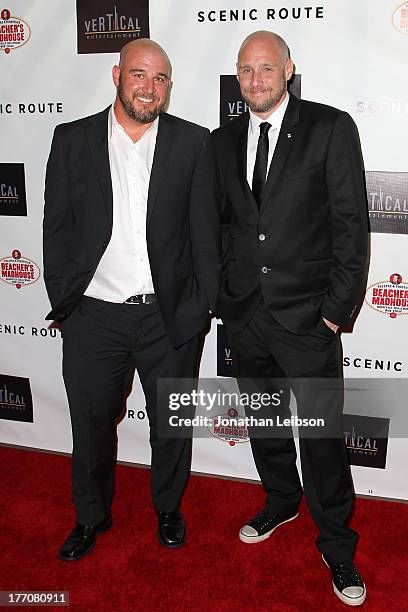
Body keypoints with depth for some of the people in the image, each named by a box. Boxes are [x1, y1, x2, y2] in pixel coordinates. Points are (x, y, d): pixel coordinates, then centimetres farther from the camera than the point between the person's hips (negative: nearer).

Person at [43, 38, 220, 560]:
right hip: (93, 316, 1)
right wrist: (62, 298, -1)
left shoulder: (193, 142, -1)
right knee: (91, 423, 15)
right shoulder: (72, 140, 1)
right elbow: (56, 226, 3)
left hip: (170, 316, 0)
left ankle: (168, 509, 42)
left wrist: (204, 302, -3)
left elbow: (205, 229, 0)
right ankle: (91, 517, 40)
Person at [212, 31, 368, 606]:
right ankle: (281, 503, 44)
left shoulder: (330, 127, -5)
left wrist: (338, 306, -11)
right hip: (244, 310, 5)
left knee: (322, 433, 3)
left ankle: (336, 545, 25)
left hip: (305, 313, -4)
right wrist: (222, 289, 6)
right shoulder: (224, 139, 9)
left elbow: (351, 222, -7)